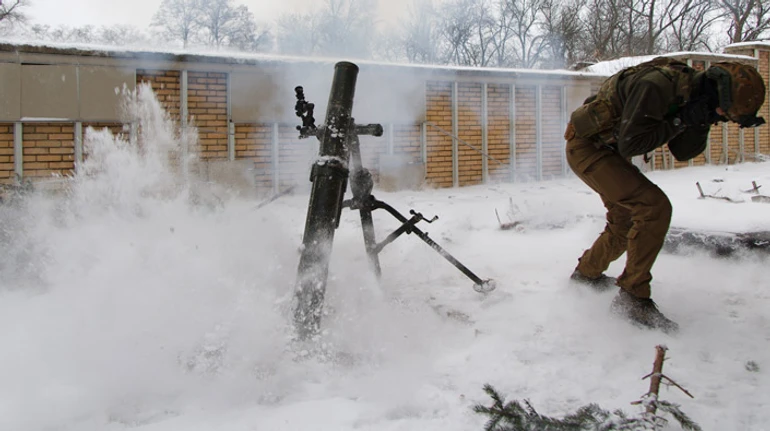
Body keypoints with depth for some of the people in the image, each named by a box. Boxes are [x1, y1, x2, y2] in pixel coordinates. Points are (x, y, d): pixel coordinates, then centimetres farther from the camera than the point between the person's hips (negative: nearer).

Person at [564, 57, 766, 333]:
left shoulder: (693, 94, -1)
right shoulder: (658, 85, -30)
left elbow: (682, 153, 4)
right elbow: (630, 145, -30)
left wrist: (702, 122, -13)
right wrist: (681, 120, -28)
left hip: (610, 151, 10)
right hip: (588, 147, -10)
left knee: (626, 222, 19)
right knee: (655, 207, -23)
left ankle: (586, 273, 44)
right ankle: (633, 298, -16)